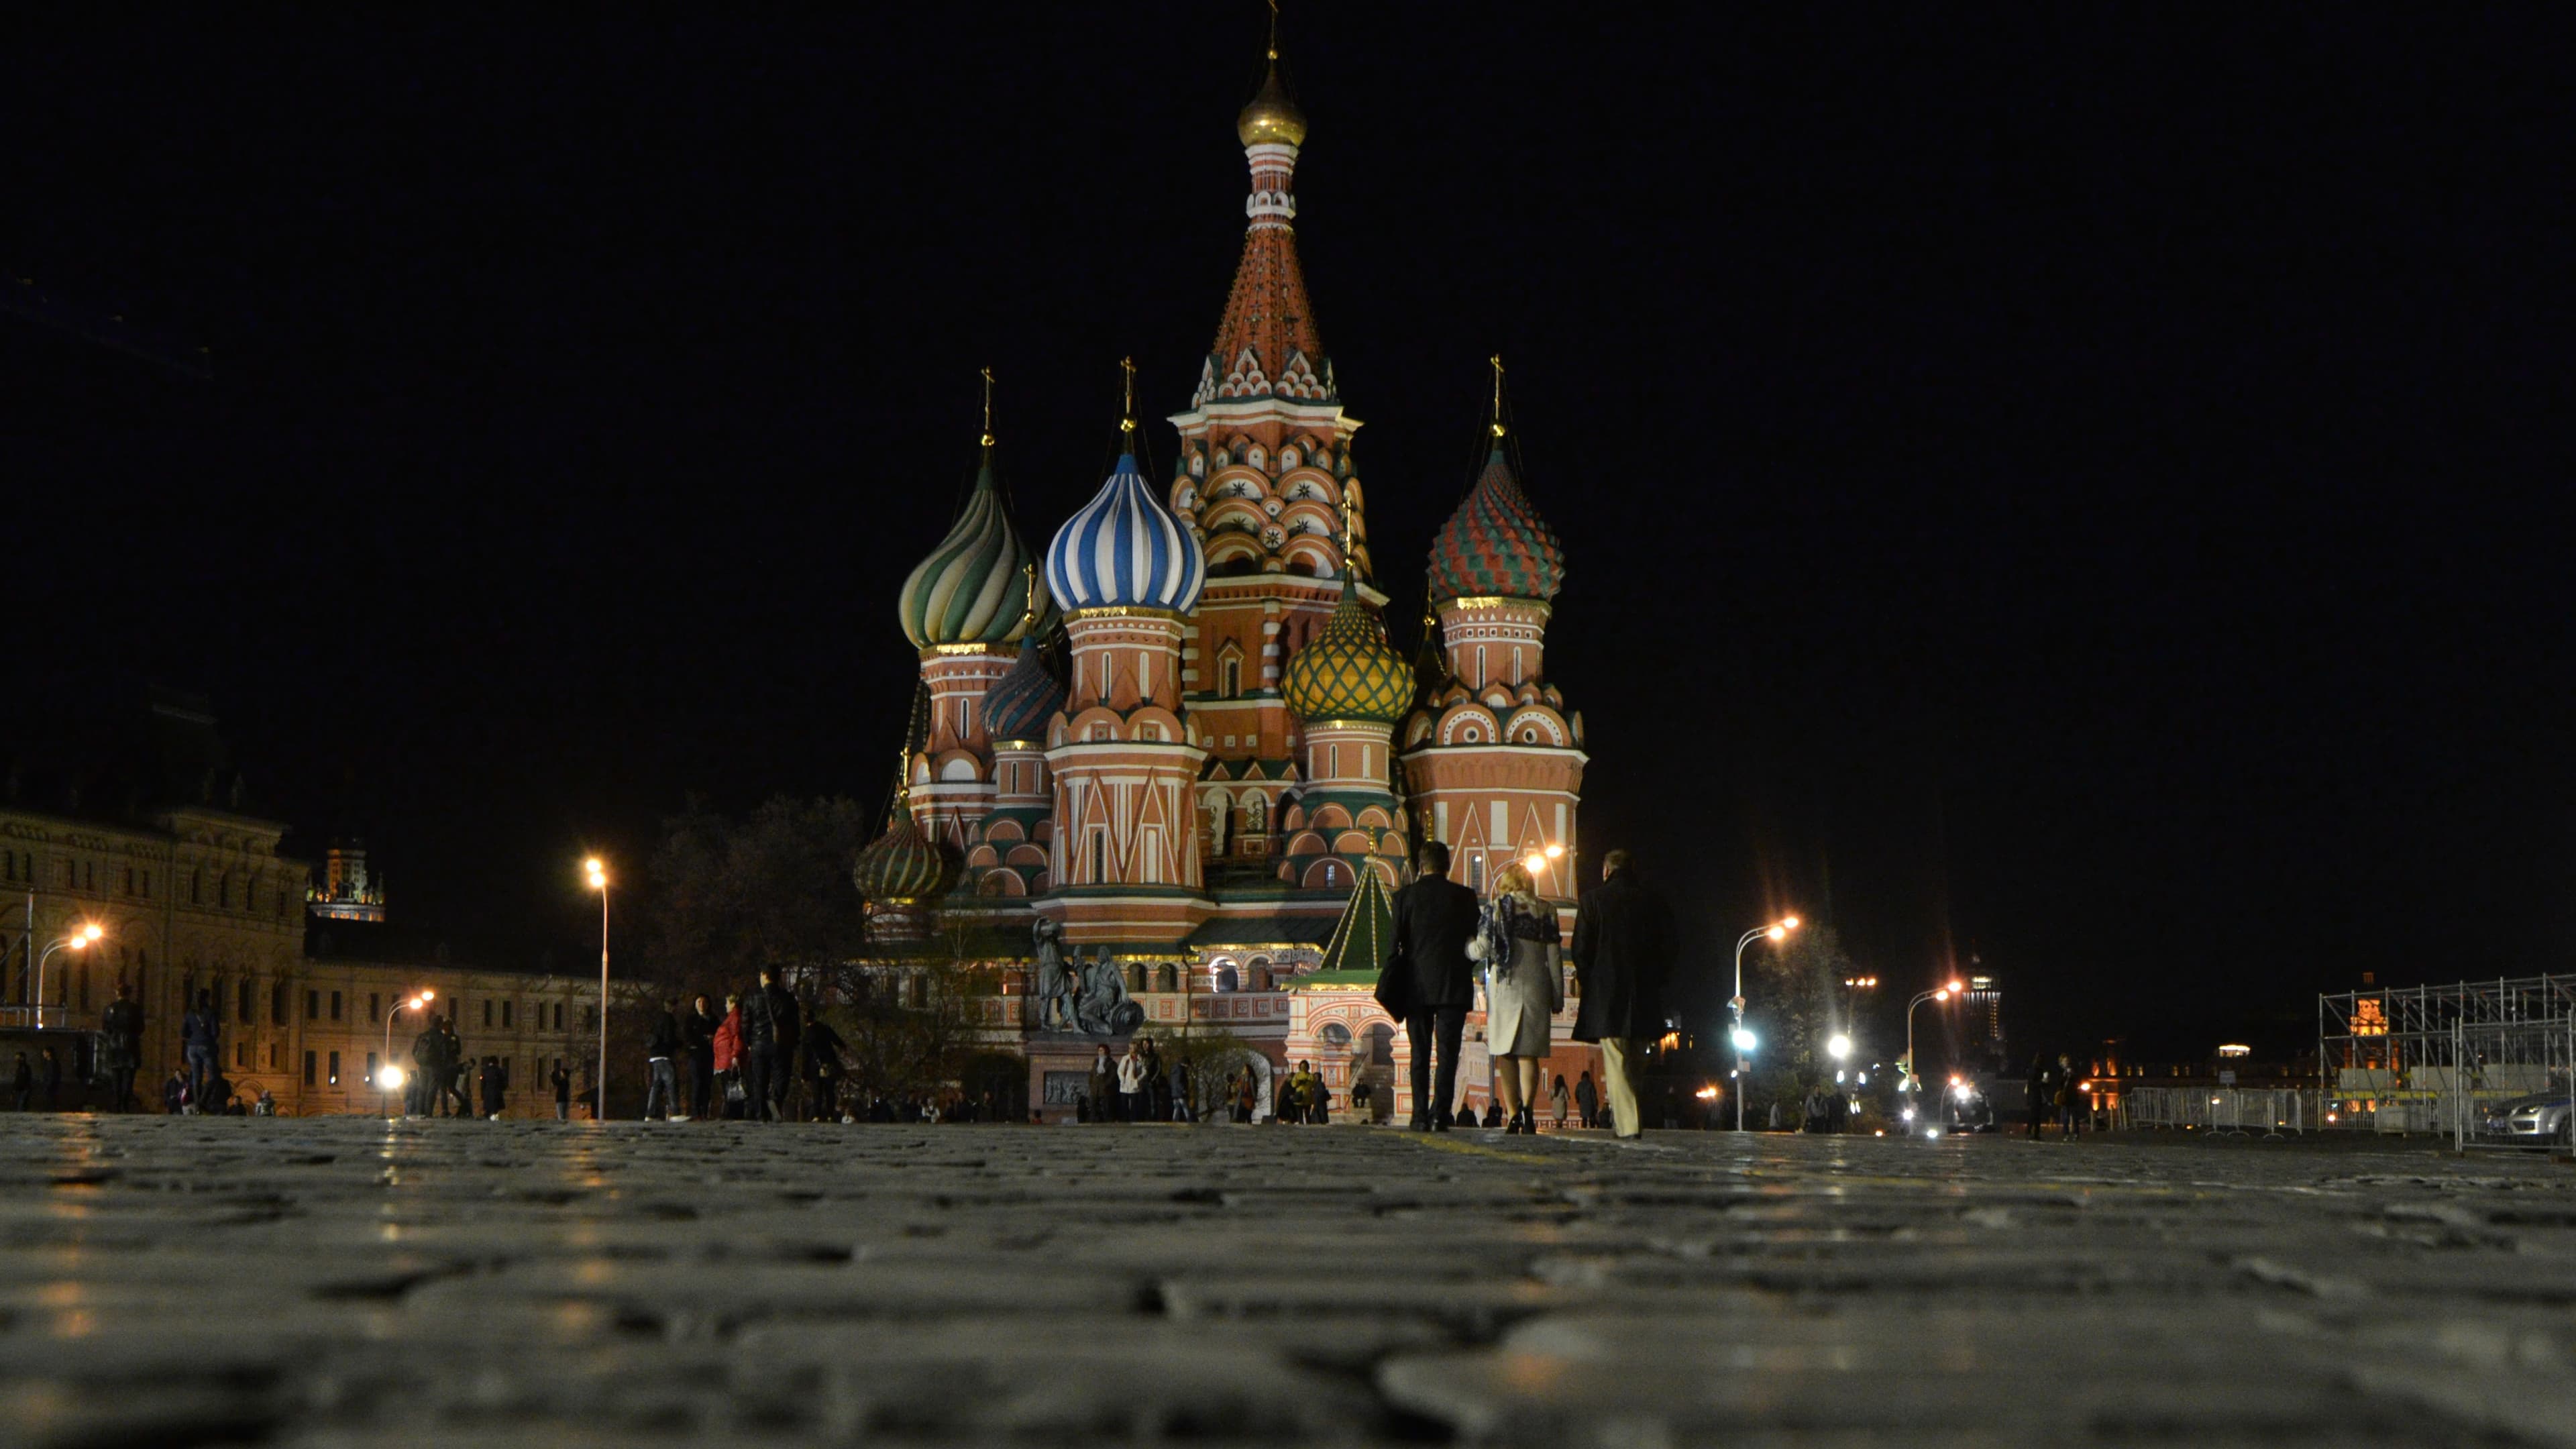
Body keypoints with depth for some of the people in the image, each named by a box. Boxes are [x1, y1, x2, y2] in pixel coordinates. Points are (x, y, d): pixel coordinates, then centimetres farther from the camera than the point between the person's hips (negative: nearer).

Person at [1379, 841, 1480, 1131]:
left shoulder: (1406, 896, 0)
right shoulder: (1464, 897, 1)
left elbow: (1394, 943, -1)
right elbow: (1474, 941, 5)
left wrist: (1392, 985, 7)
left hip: (1417, 987, 1)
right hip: (1454, 985, -1)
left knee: (1420, 1054, 7)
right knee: (1447, 1053, -1)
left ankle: (1420, 1117, 3)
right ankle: (1439, 1115, -9)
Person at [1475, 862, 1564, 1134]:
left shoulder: (1496, 909, 0)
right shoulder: (1545, 911, 6)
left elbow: (1481, 950, -2)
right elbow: (1554, 957, 5)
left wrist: (1464, 945, 21)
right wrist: (1557, 997, 10)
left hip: (1504, 986, -1)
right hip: (1536, 987, 1)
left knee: (1505, 1053, 4)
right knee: (1529, 1053, 2)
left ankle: (1513, 1115, -5)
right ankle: (1528, 1106, -21)